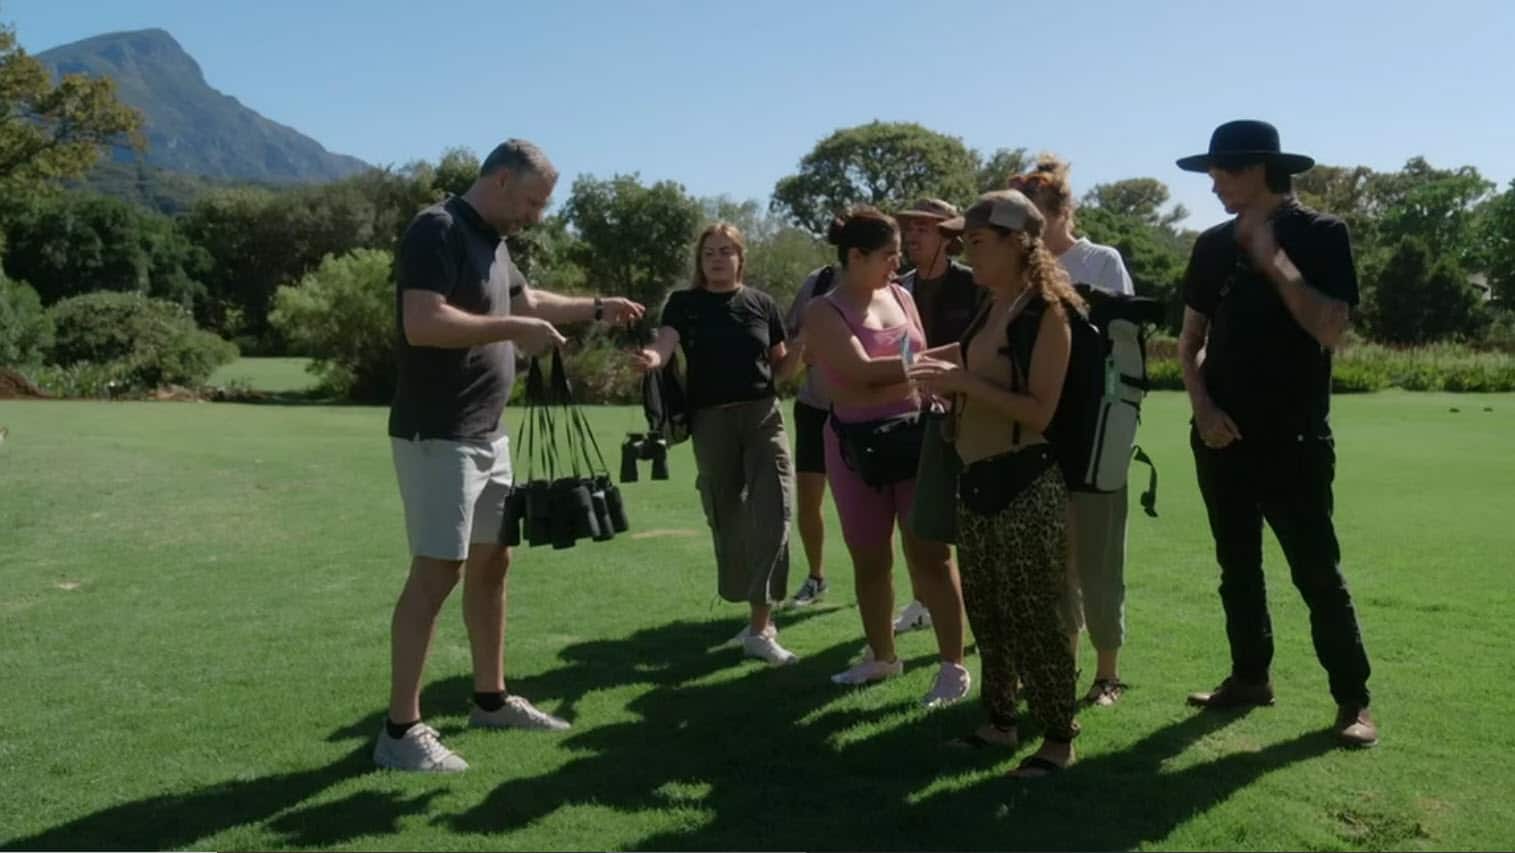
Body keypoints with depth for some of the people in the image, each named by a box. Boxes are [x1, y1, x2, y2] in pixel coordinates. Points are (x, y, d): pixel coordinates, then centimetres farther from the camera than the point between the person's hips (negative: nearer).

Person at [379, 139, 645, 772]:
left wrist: (596, 309, 25)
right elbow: (422, 324, -28)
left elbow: (525, 299, 32)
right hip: (437, 437, -10)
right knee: (436, 572, -8)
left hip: (486, 434, 10)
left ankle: (491, 699, 27)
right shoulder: (438, 230, -15)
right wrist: (512, 329, -22)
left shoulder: (492, 240, 14)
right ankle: (400, 731, 0)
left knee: (492, 561, 14)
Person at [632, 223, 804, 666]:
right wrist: (652, 357, -38)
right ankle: (757, 617, 25)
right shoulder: (684, 303, 4)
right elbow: (665, 342, -15)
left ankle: (760, 627, -7)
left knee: (773, 512, -11)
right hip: (711, 420, 0)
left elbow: (781, 367, 12)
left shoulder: (762, 303, 7)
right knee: (727, 519, 7)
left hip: (763, 415, 0)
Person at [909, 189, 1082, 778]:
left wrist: (964, 382, -21)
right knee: (987, 613, 16)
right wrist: (946, 382, 4)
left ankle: (1059, 738, 15)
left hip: (1025, 484, -8)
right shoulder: (988, 312, 12)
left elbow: (1039, 411, -18)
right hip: (975, 480, 8)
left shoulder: (1046, 313, -11)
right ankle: (1000, 722, 30)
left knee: (1035, 618, 0)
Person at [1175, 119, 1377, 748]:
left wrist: (1272, 257, -17)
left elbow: (1330, 330, -19)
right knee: (1237, 567, 13)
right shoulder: (1214, 244, 7)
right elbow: (1190, 339, 11)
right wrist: (1202, 406, -5)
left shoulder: (1321, 235, -6)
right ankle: (1250, 677, 26)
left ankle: (1353, 699, 11)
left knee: (1316, 572, -1)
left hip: (1293, 439, -5)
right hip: (1222, 436, 5)